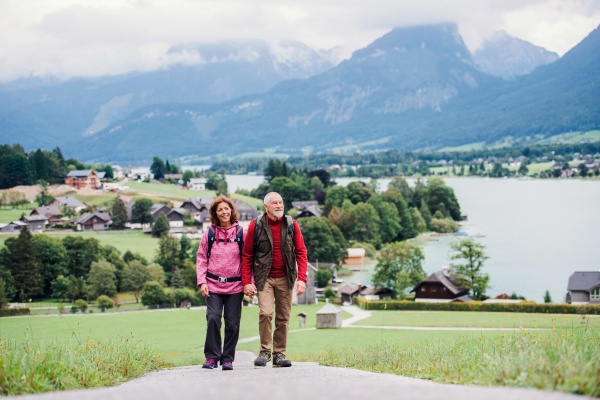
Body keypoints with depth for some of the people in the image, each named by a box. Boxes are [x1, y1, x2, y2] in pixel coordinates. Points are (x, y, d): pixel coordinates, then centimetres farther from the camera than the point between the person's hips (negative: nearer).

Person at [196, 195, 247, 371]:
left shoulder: (241, 233, 6)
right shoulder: (209, 234, 6)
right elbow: (201, 259, 9)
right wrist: (202, 282, -1)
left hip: (235, 286, 0)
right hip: (213, 285, 0)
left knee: (232, 322, 0)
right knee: (213, 318, -12)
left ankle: (227, 359, 11)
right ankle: (212, 357, -1)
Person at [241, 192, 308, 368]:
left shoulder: (291, 225, 2)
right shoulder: (256, 226, -3)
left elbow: (301, 252, 3)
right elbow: (247, 255, 1)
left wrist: (302, 279, -7)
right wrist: (246, 282, -6)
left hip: (285, 278, 2)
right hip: (264, 278, -2)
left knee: (283, 317, 5)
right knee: (265, 313, -17)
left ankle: (279, 354, 15)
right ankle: (265, 351, -1)